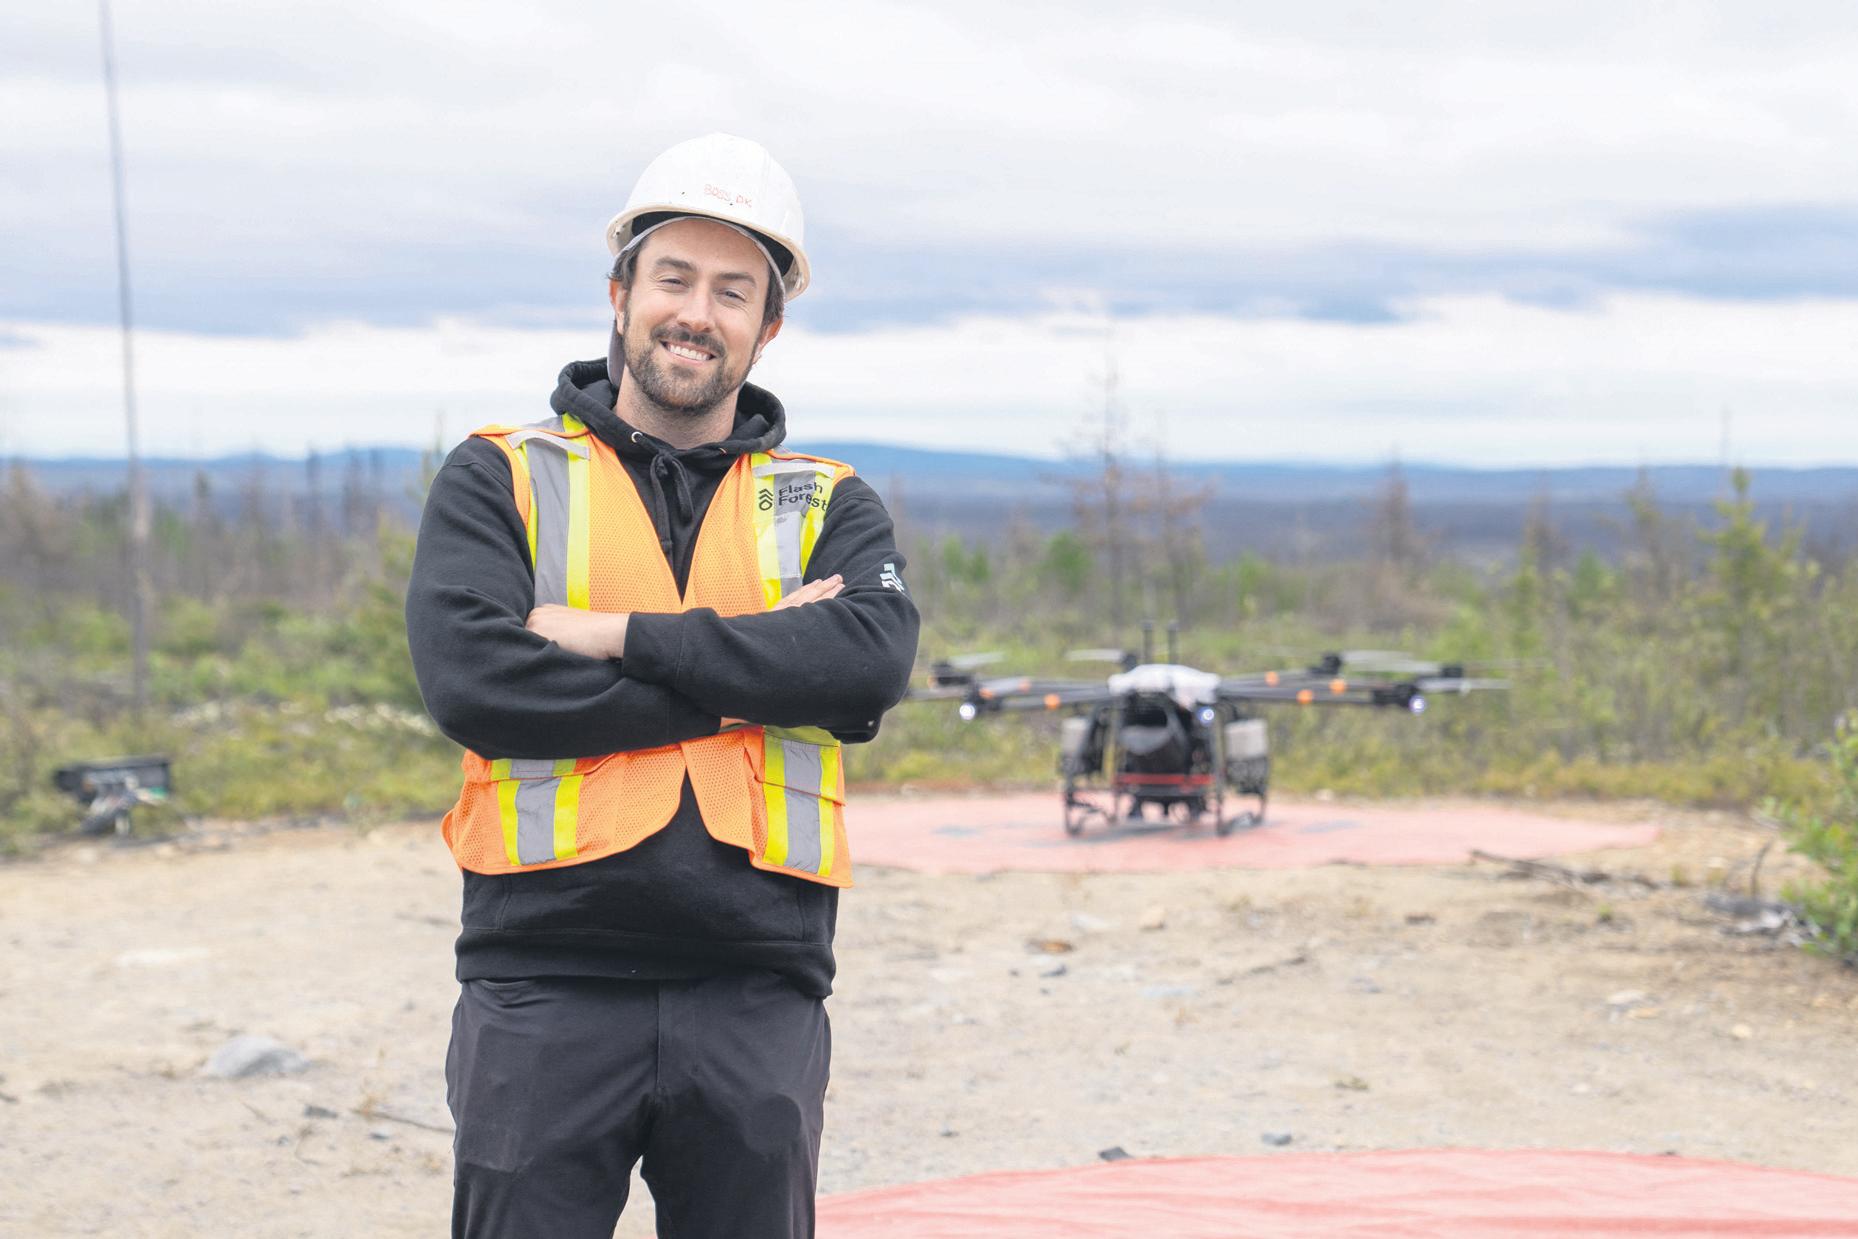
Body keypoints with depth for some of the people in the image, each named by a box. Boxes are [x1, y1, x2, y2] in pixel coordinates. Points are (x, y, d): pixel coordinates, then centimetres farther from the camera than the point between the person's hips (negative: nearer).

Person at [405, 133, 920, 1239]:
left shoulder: (829, 505, 12)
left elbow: (872, 658, -9)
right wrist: (745, 679, -9)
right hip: (545, 990, -2)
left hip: (757, 1000, 2)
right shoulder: (501, 477, 7)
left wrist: (624, 637, -12)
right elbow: (471, 681, -11)